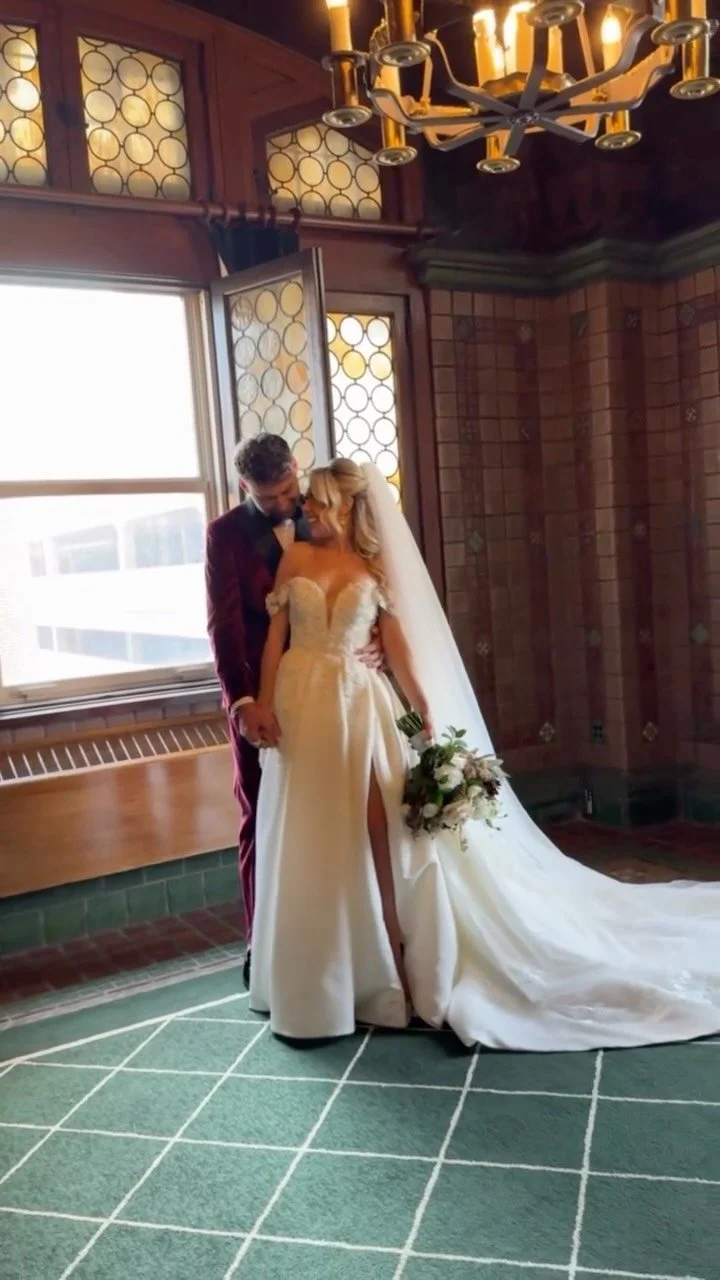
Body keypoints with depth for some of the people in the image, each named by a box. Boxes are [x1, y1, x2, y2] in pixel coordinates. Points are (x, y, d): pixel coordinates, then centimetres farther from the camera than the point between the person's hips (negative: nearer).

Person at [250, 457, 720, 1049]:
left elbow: (398, 644, 2)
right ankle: (319, 976, 22)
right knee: (310, 842, 6)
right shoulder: (296, 558, 5)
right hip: (303, 703, 1)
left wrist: (426, 711, -5)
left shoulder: (374, 567, 5)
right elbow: (274, 635, 2)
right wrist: (264, 704, -6)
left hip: (359, 706, -1)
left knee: (375, 838, -2)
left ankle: (388, 965, 13)